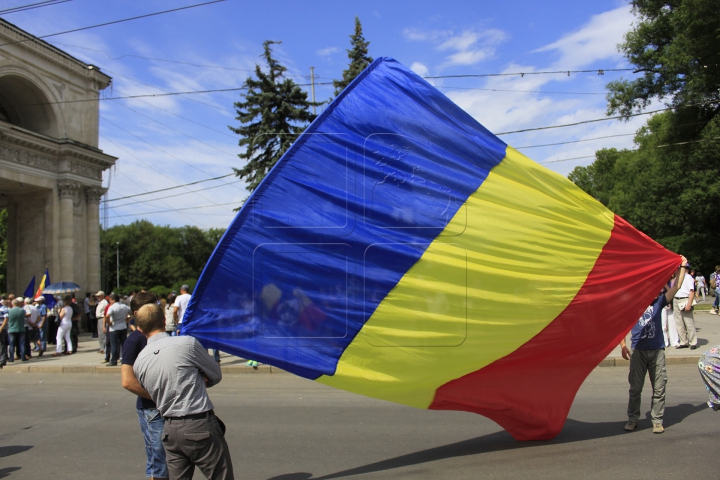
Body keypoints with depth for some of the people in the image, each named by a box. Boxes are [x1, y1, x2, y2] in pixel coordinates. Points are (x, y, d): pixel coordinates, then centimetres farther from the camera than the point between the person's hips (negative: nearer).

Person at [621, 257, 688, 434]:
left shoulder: (658, 302, 3)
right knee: (635, 388, 7)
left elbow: (676, 287, -6)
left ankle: (657, 421, 19)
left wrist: (682, 267, -8)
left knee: (659, 389, 6)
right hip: (638, 351, -1)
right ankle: (632, 419, 19)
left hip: (657, 351, 1)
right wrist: (623, 346, -8)